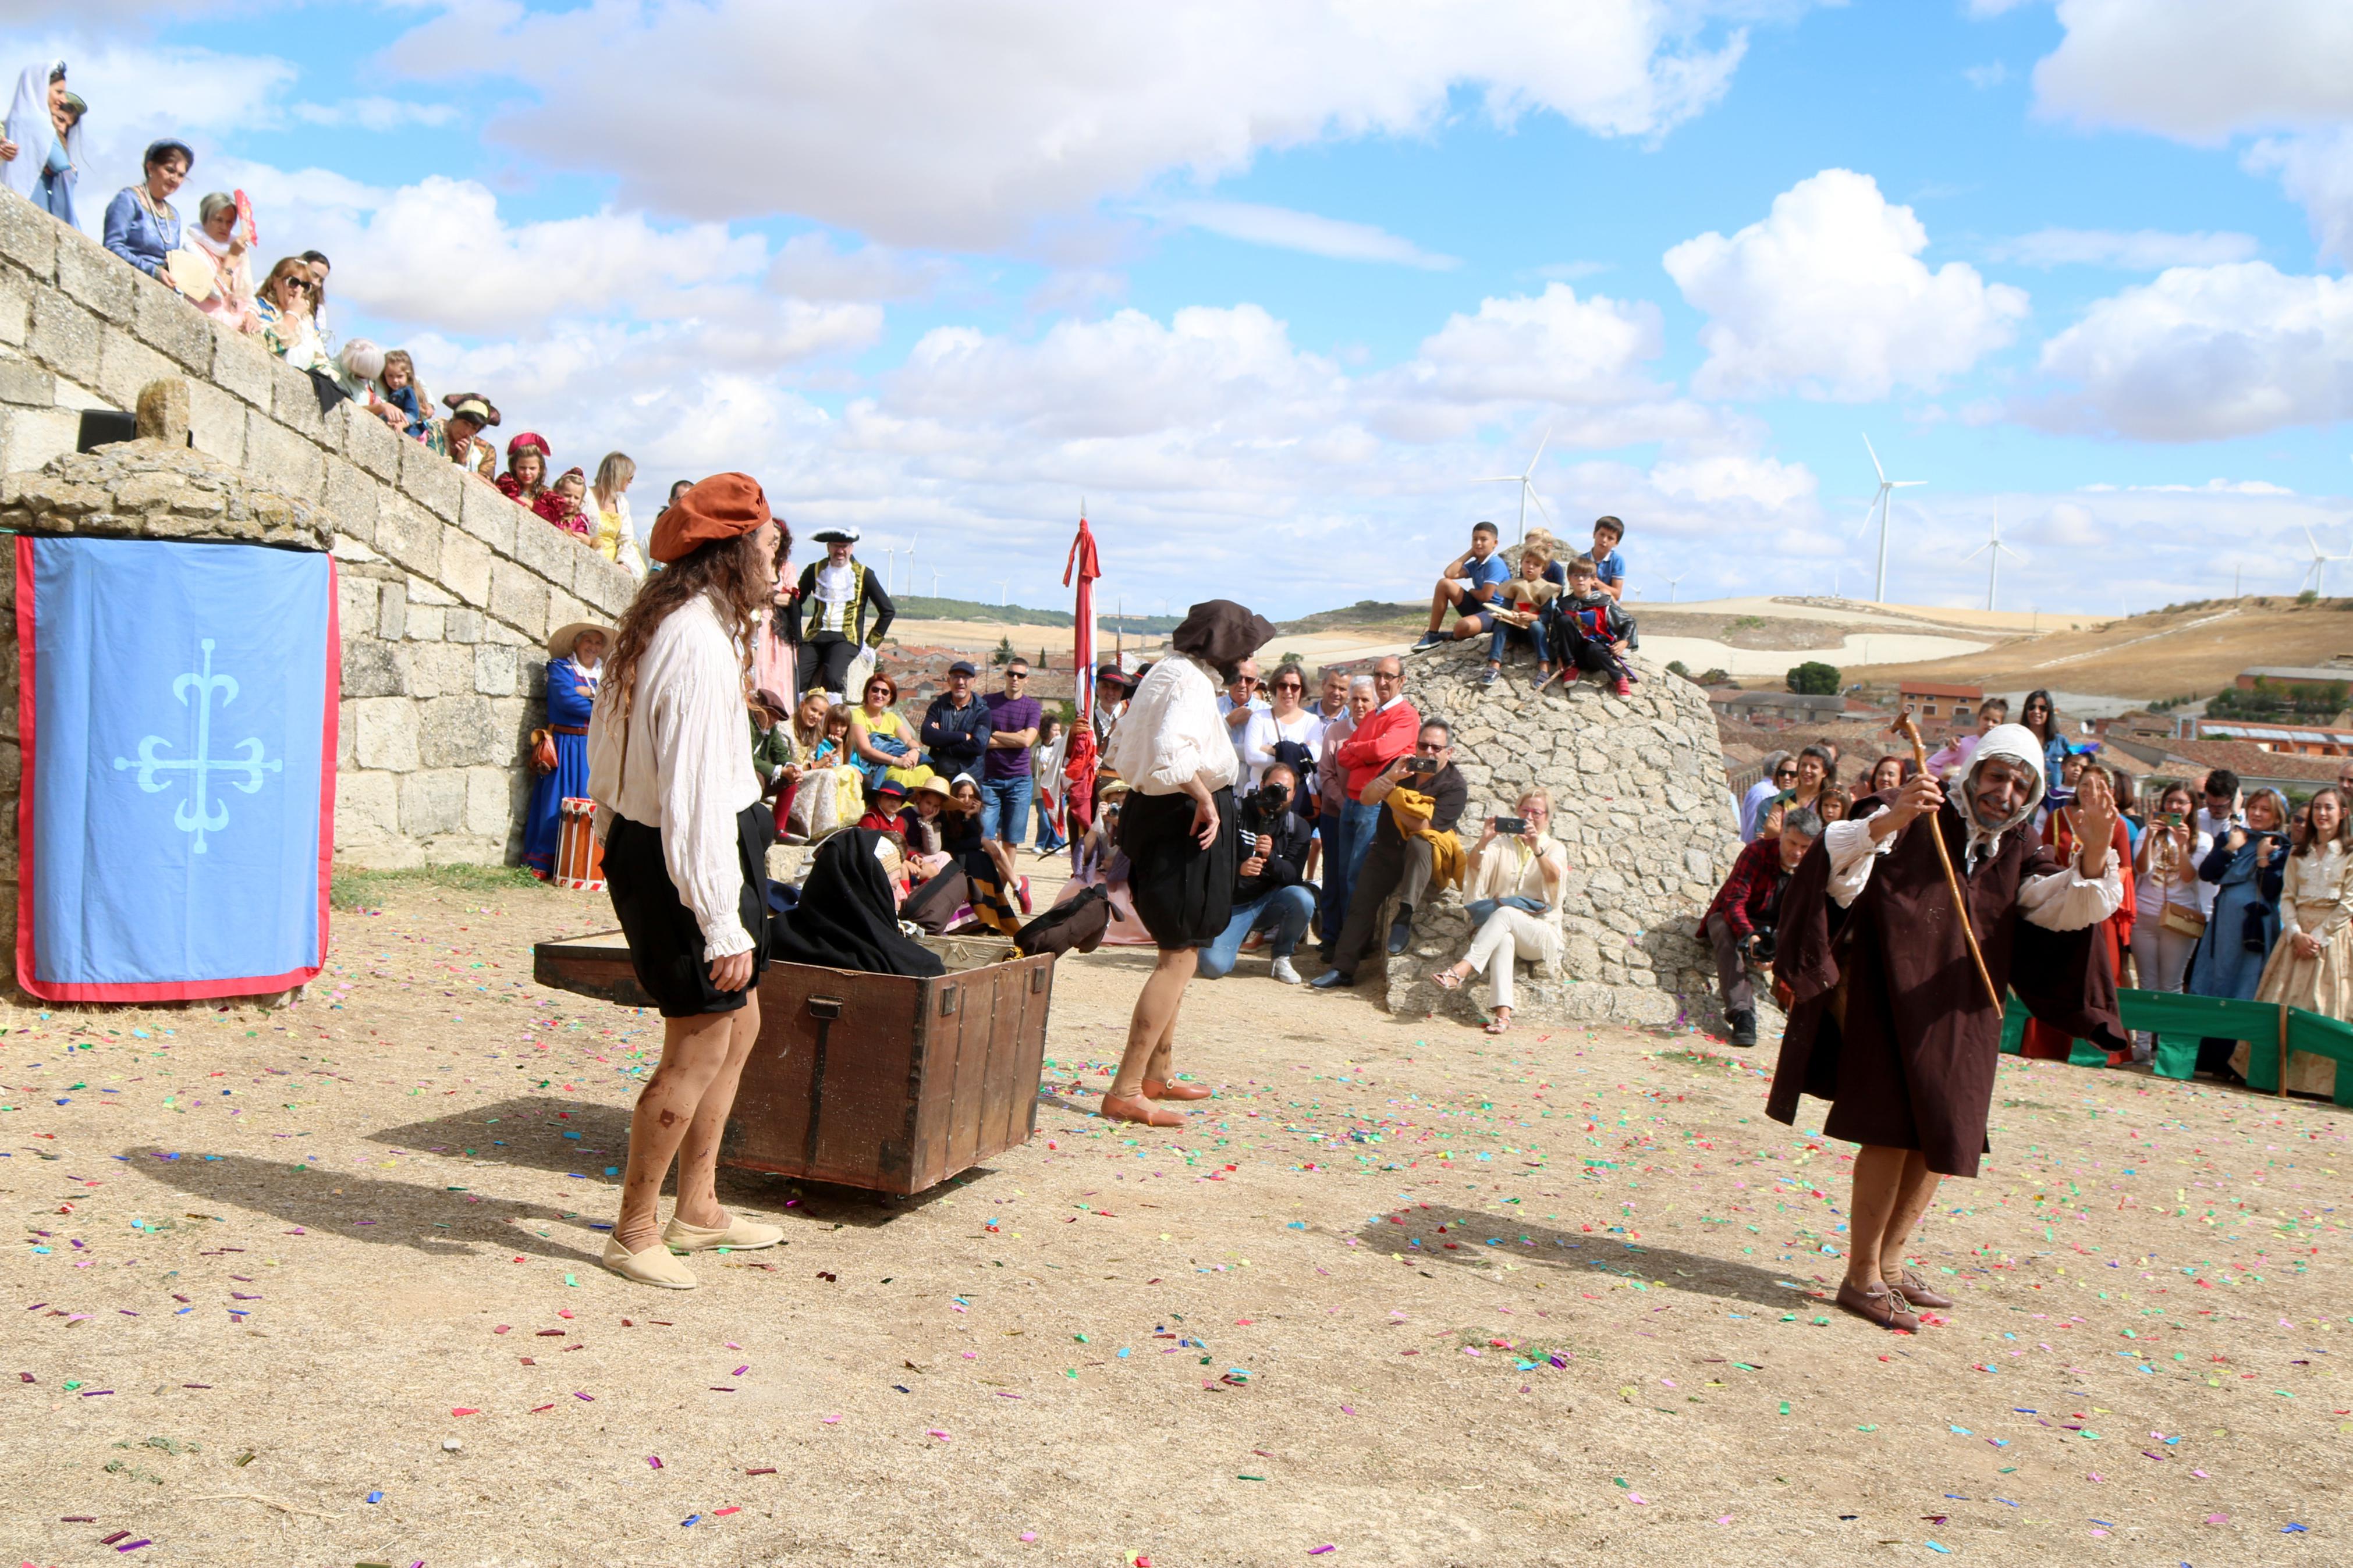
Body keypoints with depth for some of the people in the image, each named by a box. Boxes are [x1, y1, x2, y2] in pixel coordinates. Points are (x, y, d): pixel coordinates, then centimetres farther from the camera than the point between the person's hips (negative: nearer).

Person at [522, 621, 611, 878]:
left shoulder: (604, 674, 18)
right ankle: (543, 864, -4)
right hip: (565, 745, -4)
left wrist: (591, 692, -11)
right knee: (557, 803, -6)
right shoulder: (560, 667, 5)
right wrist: (600, 709, -3)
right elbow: (565, 698, -12)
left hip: (594, 748, 4)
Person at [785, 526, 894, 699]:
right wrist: (798, 638, 10)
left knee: (832, 678, -32)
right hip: (815, 636, 3)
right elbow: (796, 602, 19)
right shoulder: (814, 570, 12)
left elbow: (888, 611, 7)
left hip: (846, 638, -3)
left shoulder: (864, 575, 6)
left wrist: (870, 644, 3)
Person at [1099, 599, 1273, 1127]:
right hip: (1185, 822, -11)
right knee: (1181, 956, -7)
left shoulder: (1165, 672, 14)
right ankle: (1125, 1091, -9)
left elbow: (1121, 749, 22)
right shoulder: (1191, 682, -18)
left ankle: (1159, 1074, 30)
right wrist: (1205, 800, -23)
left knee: (1177, 953, 20)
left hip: (1153, 815, 11)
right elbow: (1173, 752, -35)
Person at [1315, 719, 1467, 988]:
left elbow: (1424, 827, -21)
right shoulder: (1403, 767, 5)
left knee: (1419, 843, -38)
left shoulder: (1455, 786, -10)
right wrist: (1390, 777, -21)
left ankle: (1405, 916, -34)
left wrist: (1390, 797, -12)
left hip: (1428, 855, -4)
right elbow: (1367, 798, -3)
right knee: (1361, 903, -9)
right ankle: (1343, 968, -6)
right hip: (1386, 850, 4)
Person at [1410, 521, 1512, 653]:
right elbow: (1449, 574, -3)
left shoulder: (1495, 564, -14)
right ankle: (1433, 635, -1)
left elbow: (1485, 596, -20)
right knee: (1444, 584, -3)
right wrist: (1470, 553, 2)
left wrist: (1471, 591, 3)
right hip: (1477, 608, 9)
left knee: (1463, 626, -40)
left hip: (1494, 614, -9)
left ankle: (1451, 638, 2)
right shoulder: (1475, 564, 11)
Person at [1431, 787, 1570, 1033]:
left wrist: (1536, 848, -33)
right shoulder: (1502, 844, 18)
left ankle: (1462, 969, -48)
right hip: (1501, 928, 1)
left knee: (1505, 913, -34)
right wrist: (1483, 841, -25)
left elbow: (1554, 877, -13)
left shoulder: (1555, 848, 12)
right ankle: (1502, 1013, -50)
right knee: (1504, 939, -36)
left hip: (1541, 935, -1)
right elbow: (1475, 865, -3)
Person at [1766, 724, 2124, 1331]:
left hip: (1961, 1017, 7)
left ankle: (1890, 1264, 27)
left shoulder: (2018, 854, 10)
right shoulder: (1915, 825, -7)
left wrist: (2094, 856, -25)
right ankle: (1861, 1277, 0)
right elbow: (1840, 869, -22)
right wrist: (1890, 821, -40)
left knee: (1942, 1138, 12)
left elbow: (2069, 905, -5)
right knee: (1893, 1134, -10)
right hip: (1890, 999, -7)